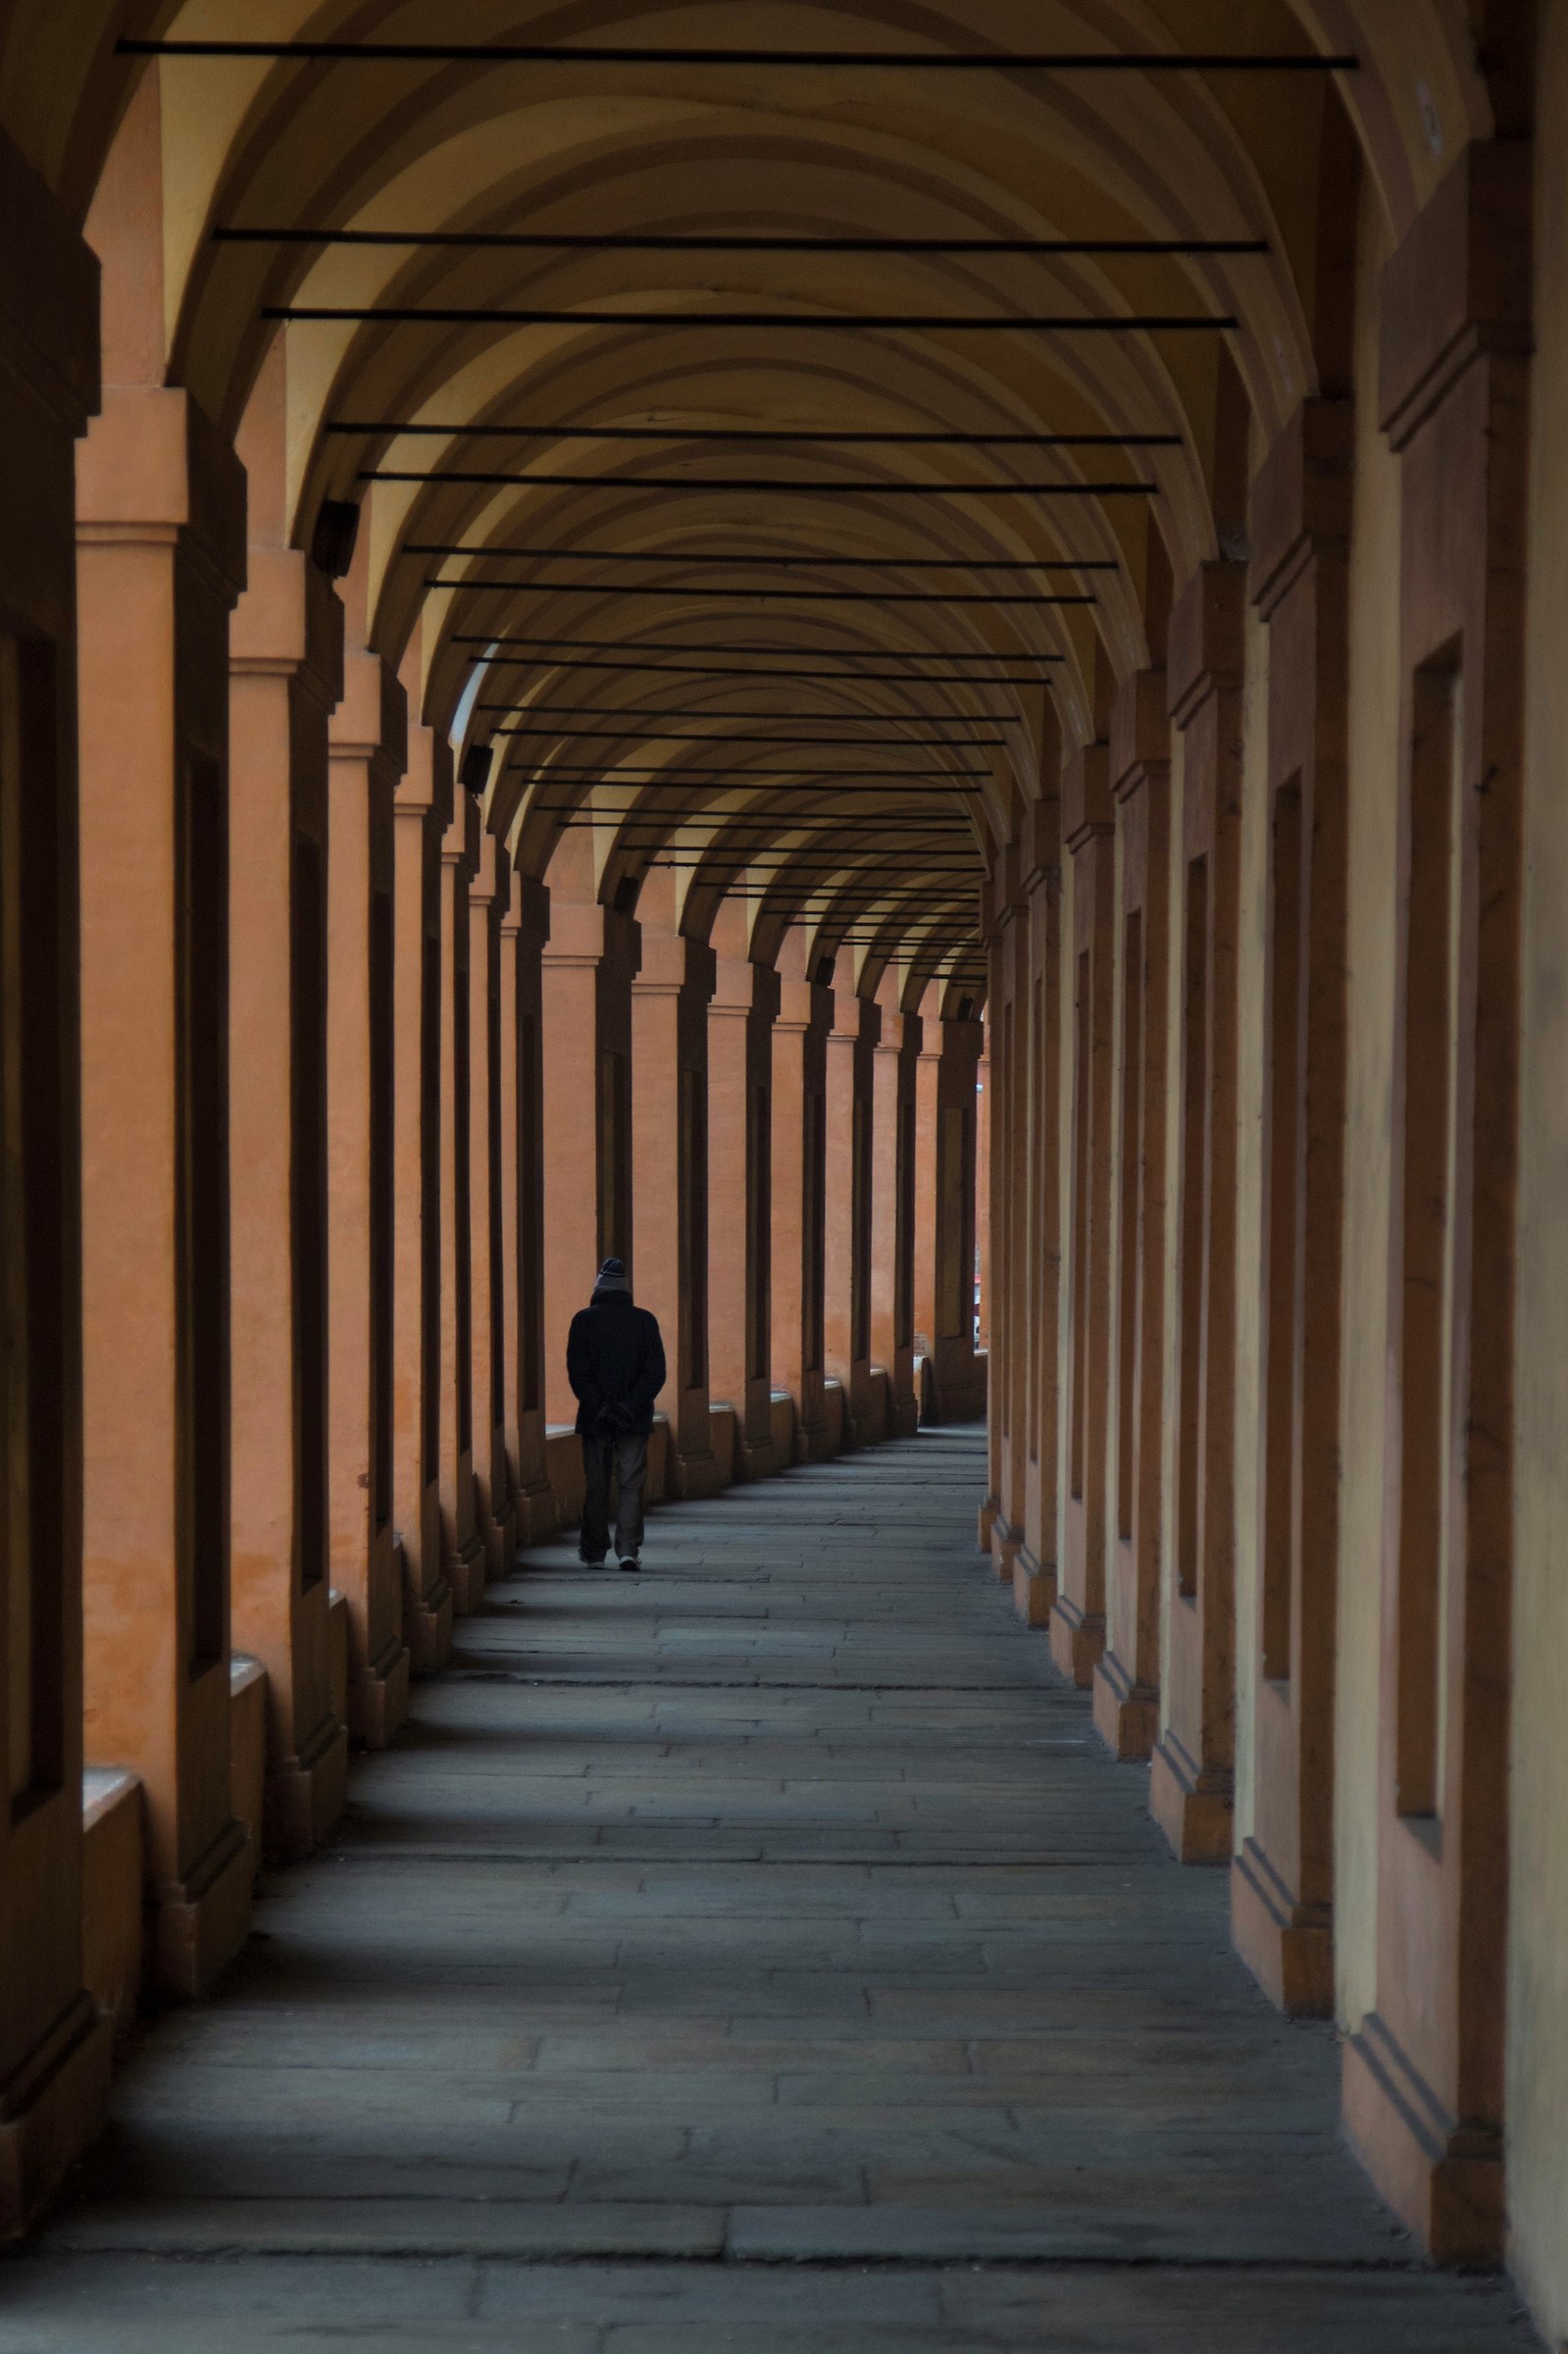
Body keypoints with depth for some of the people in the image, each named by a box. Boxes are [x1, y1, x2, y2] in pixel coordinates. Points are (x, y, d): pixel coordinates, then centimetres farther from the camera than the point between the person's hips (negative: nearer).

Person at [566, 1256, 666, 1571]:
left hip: (594, 1419, 0)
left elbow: (577, 1371, -8)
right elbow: (656, 1373, -4)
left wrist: (597, 1408, -7)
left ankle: (593, 1552, 12)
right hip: (634, 1421, 0)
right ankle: (628, 1548, -9)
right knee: (632, 1485, 2)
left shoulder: (584, 1320, -2)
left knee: (596, 1487, 7)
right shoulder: (645, 1321, 1)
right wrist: (630, 1408, -6)